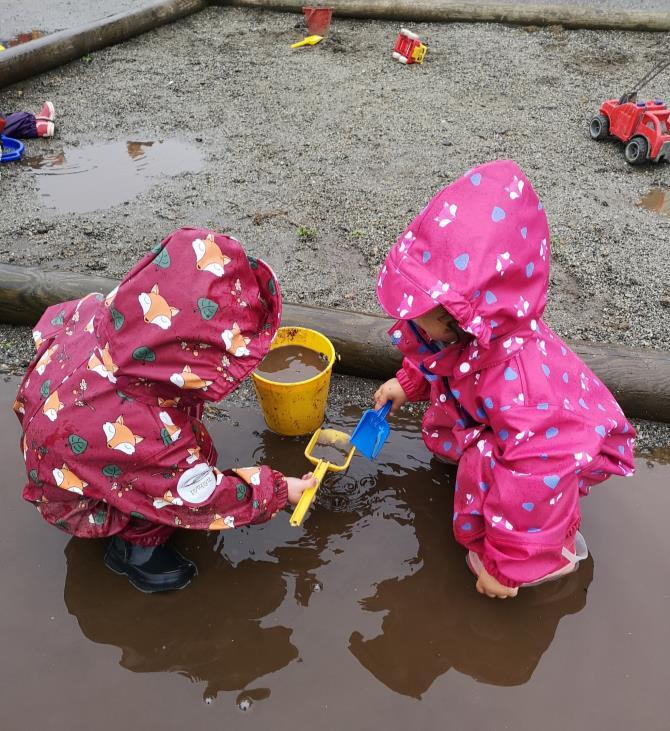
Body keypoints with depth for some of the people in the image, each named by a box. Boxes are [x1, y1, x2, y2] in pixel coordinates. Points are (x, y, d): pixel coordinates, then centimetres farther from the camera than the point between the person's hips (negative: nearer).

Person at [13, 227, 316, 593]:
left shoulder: (104, 313, -29)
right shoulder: (138, 435, -46)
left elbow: (53, 320, -2)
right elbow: (203, 499, -27)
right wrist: (279, 491, -14)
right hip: (75, 499, -7)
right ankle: (135, 546, 1)